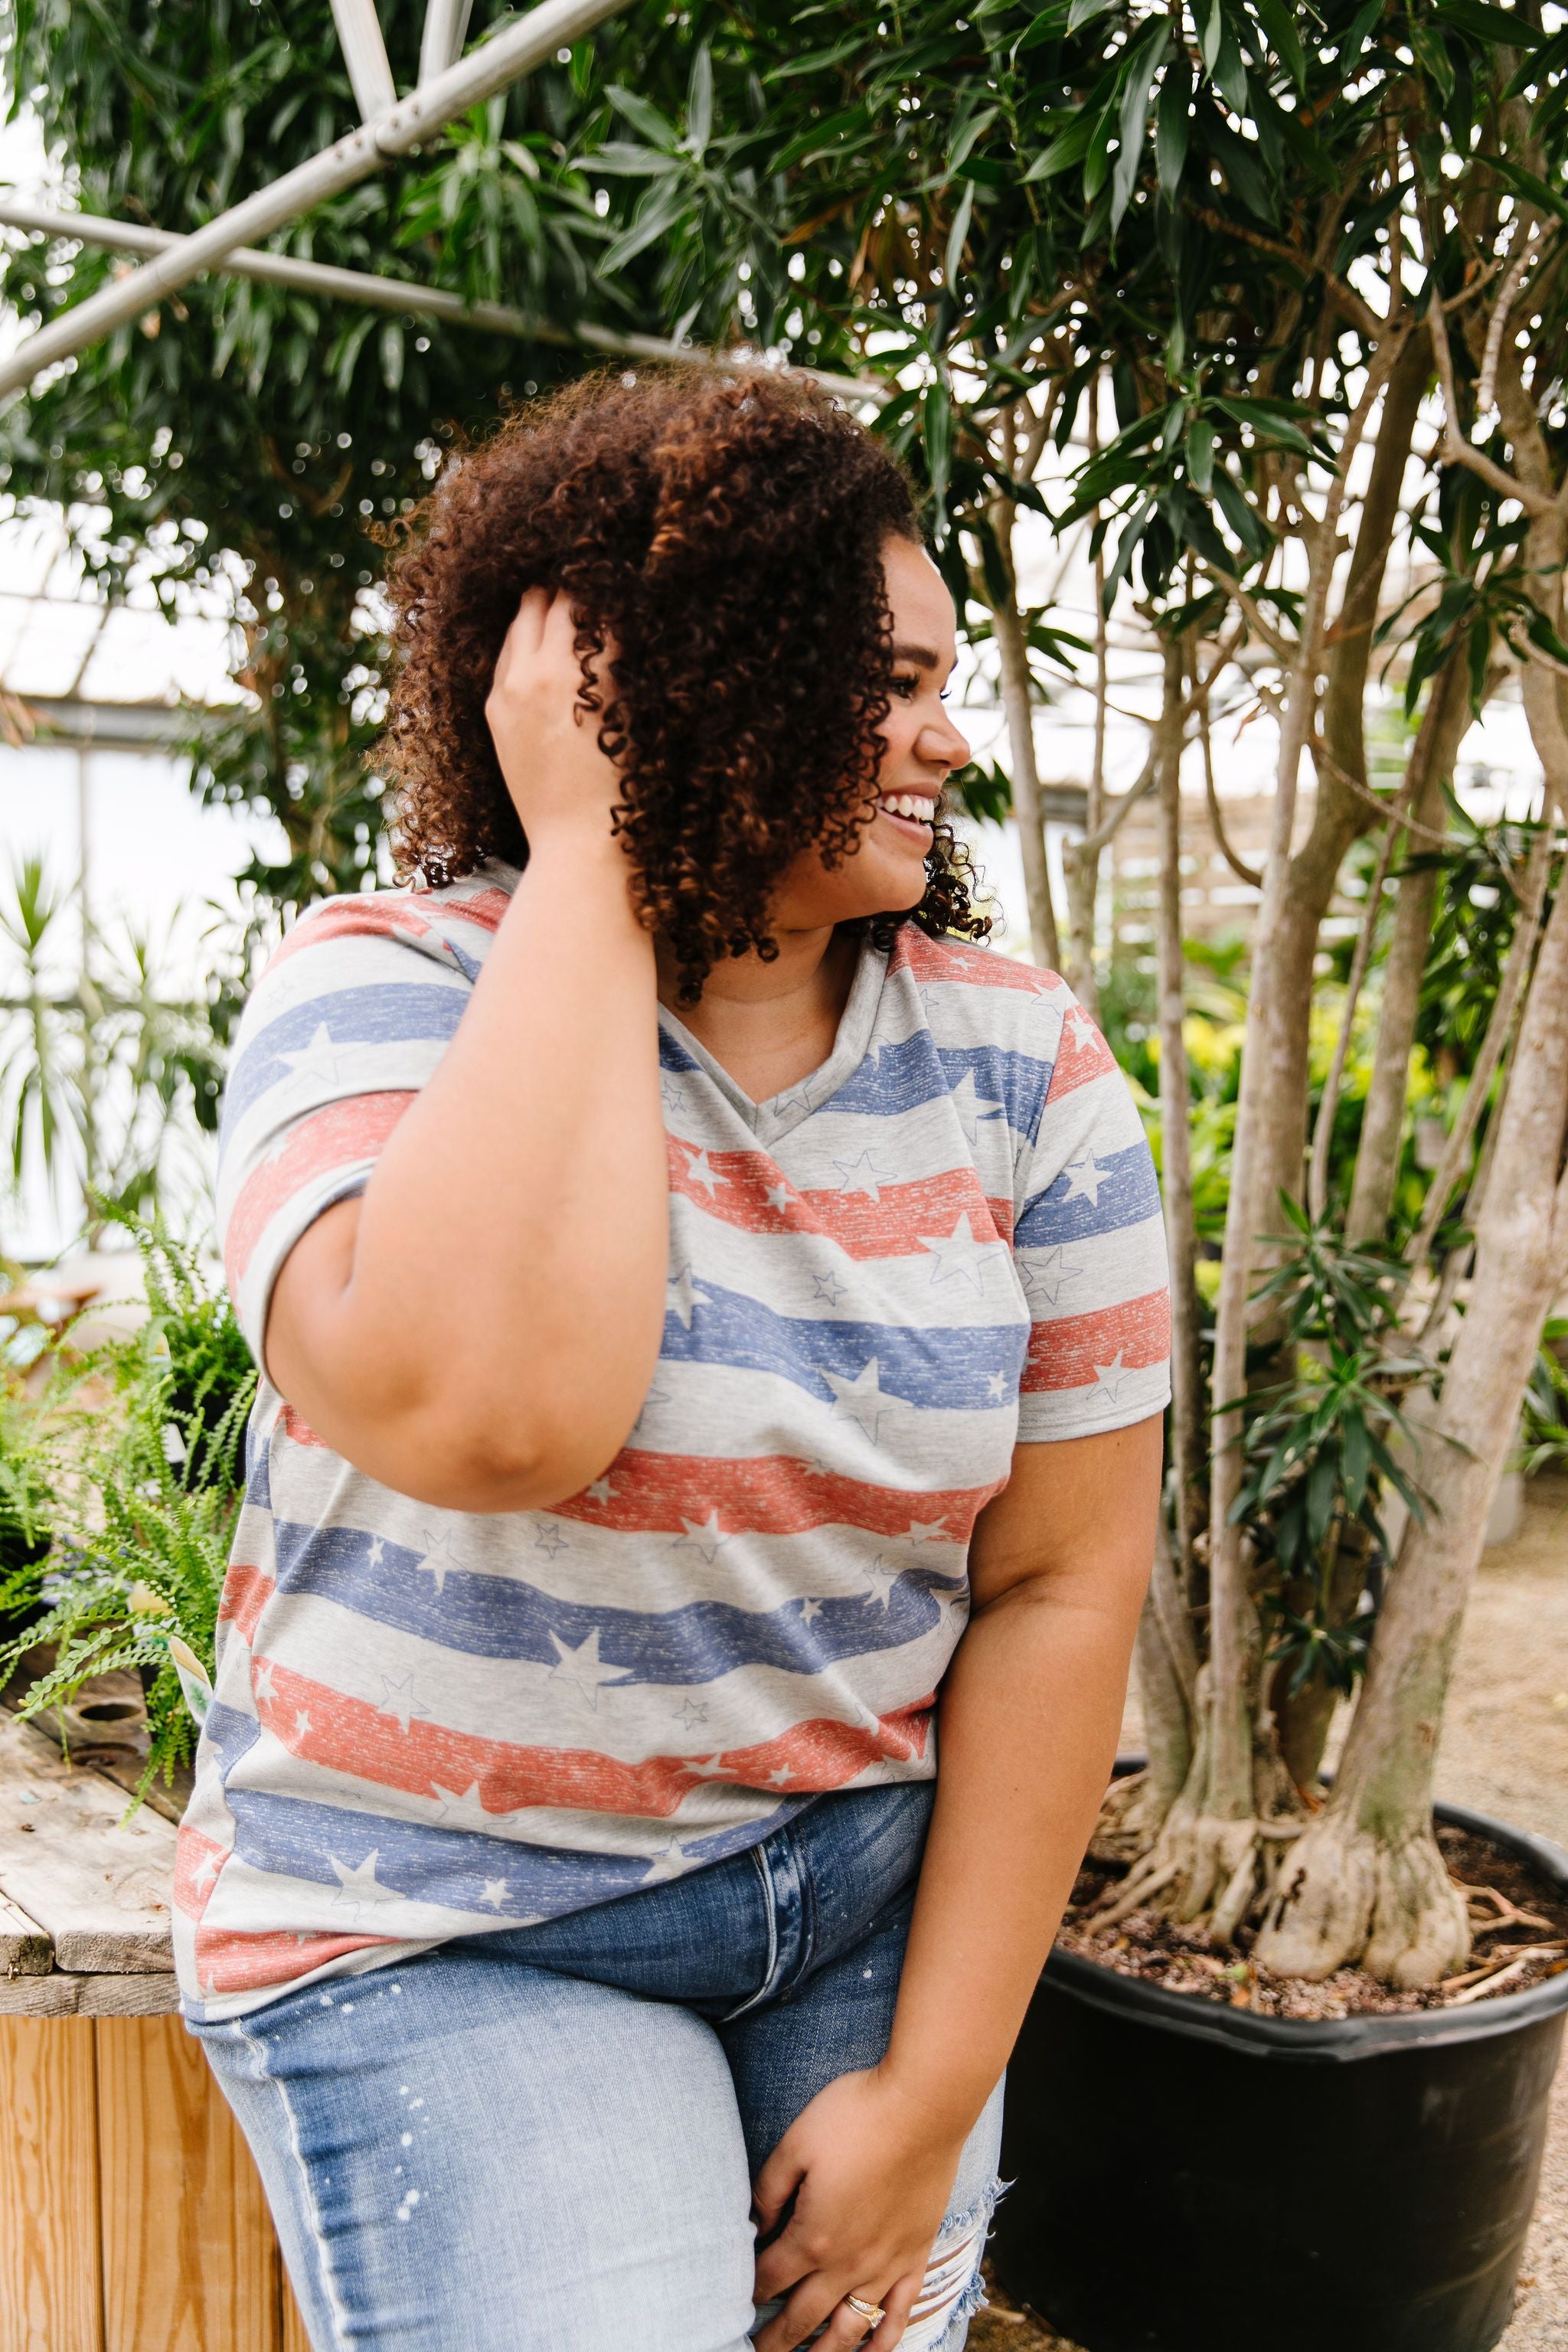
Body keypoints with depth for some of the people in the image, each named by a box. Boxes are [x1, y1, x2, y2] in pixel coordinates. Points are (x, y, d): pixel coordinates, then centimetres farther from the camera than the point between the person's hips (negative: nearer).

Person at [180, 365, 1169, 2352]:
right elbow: (488, 1415, -35)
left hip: (873, 1892, 3)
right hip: (441, 1937, -3)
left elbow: (1059, 1583, -6)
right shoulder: (386, 994, -15)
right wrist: (586, 862, -26)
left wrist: (933, 2099, -6)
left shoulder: (1020, 1064, -6)